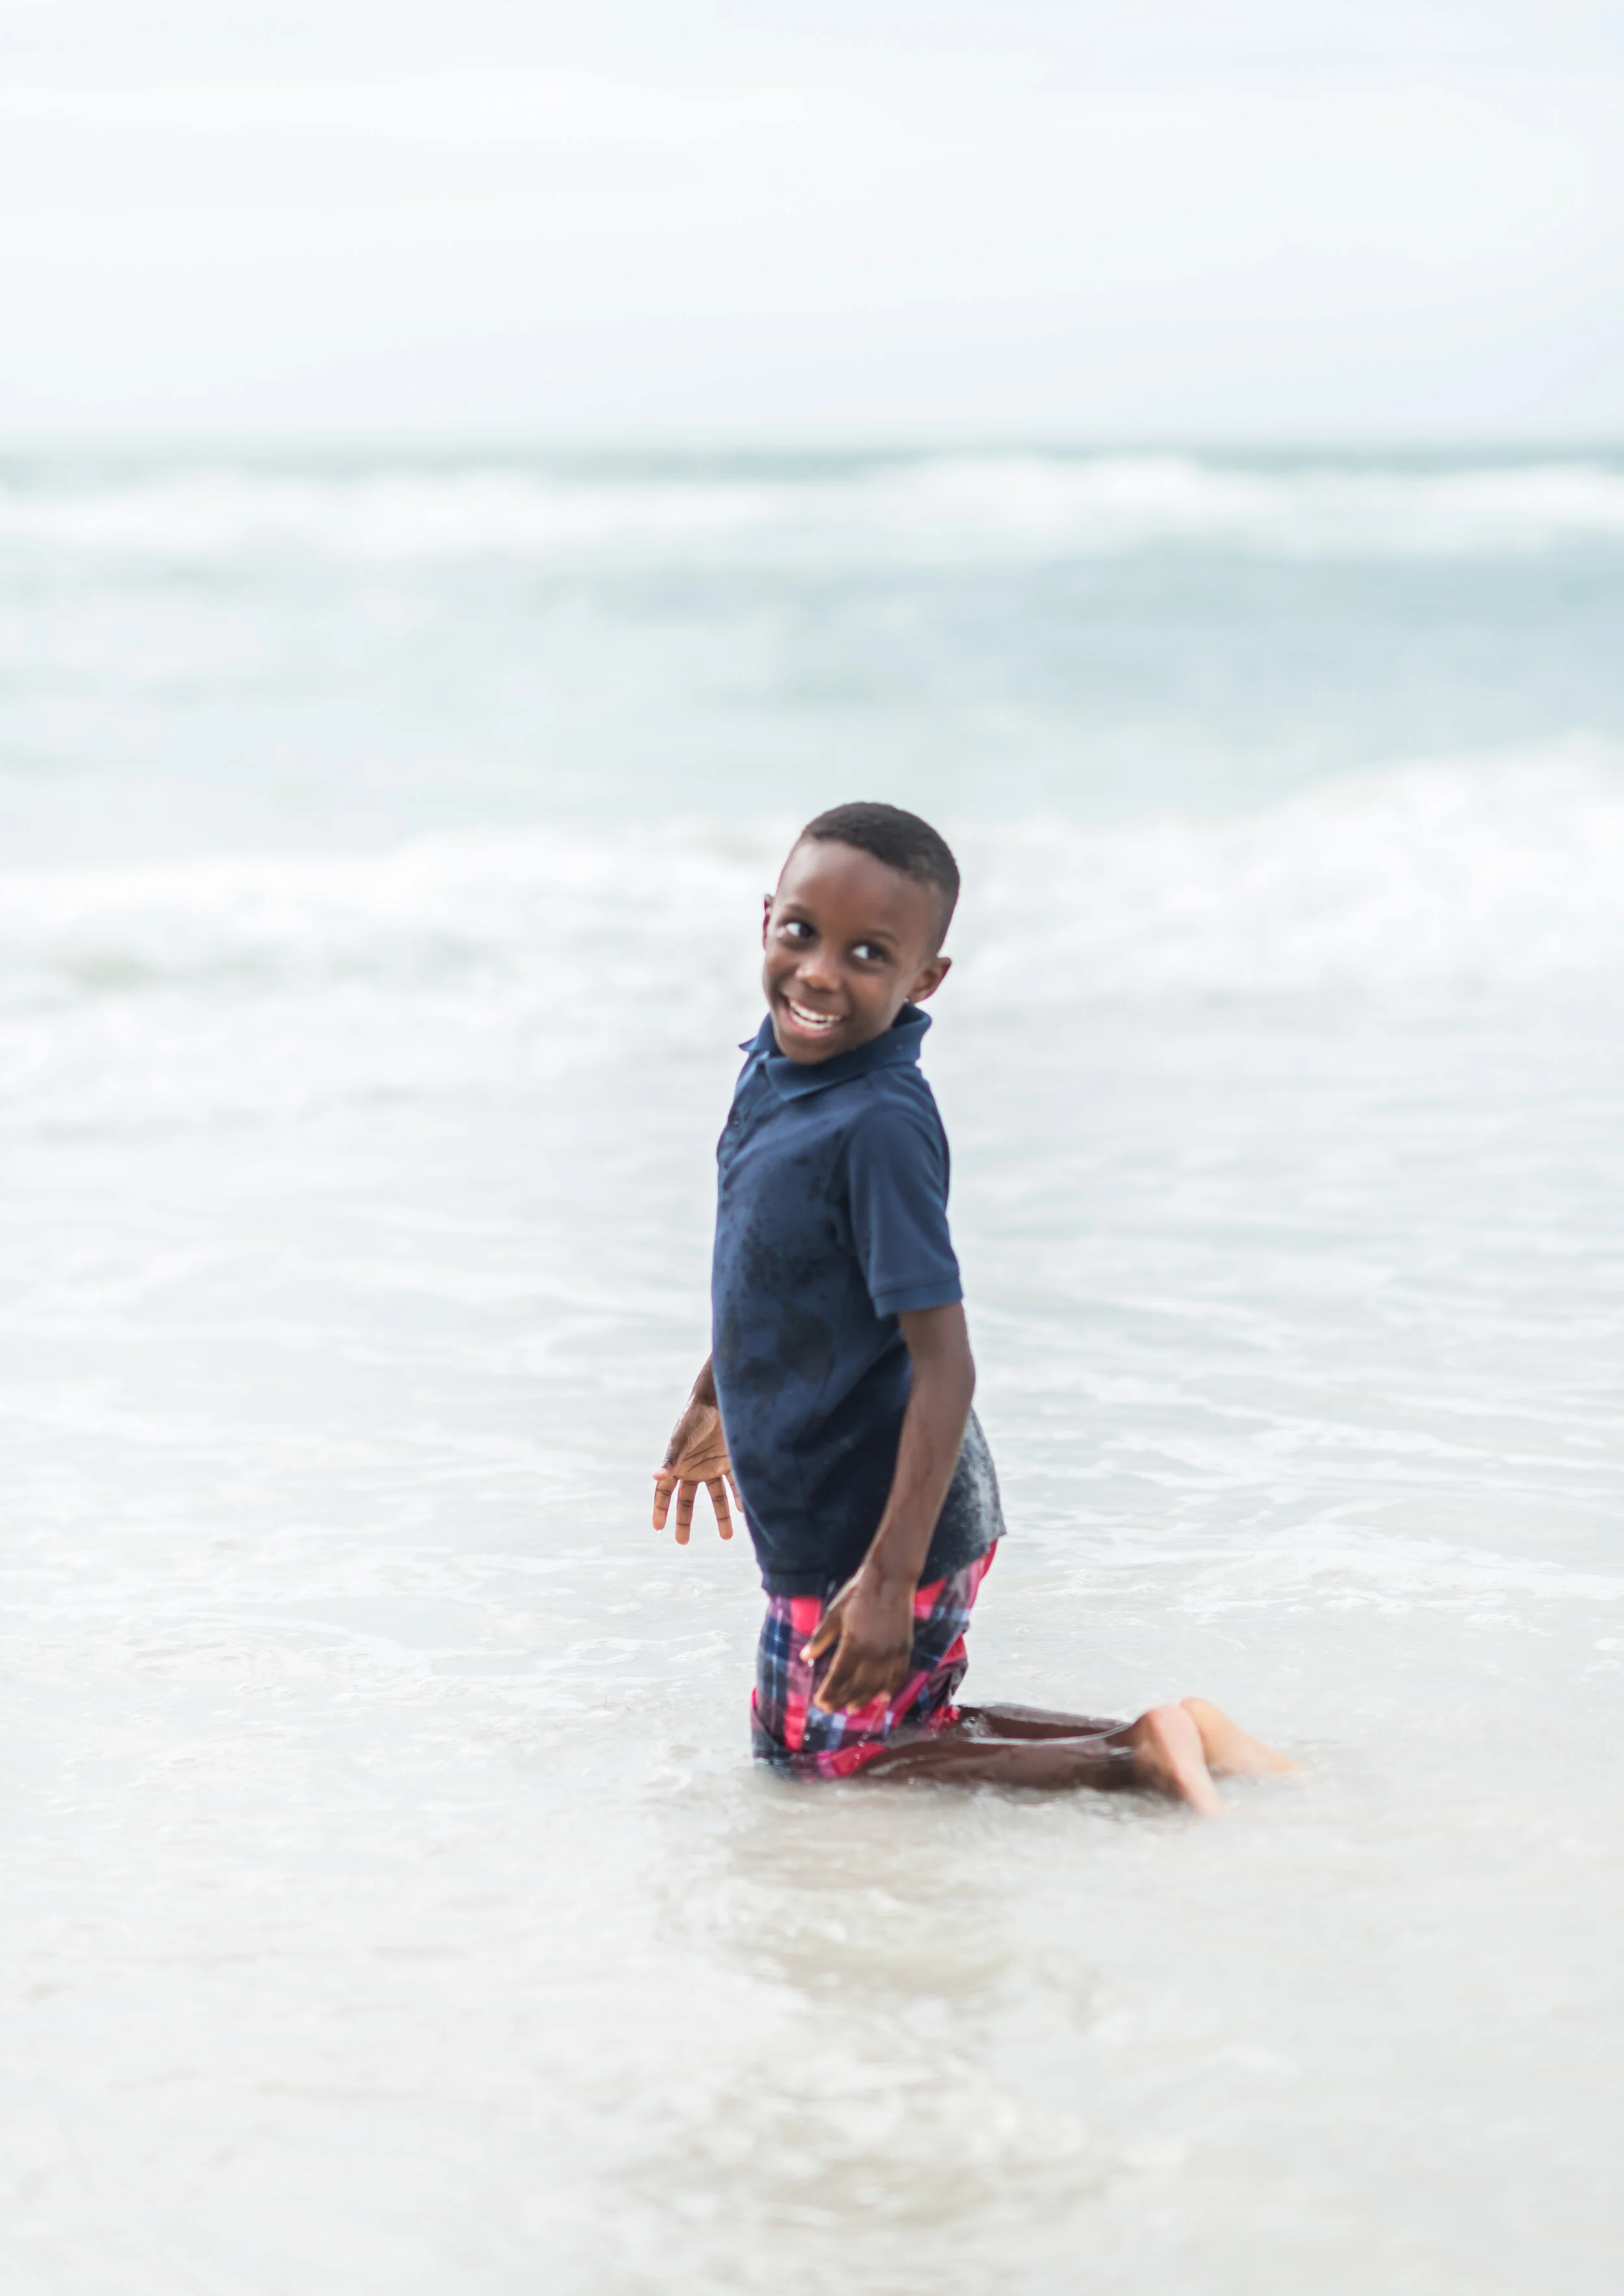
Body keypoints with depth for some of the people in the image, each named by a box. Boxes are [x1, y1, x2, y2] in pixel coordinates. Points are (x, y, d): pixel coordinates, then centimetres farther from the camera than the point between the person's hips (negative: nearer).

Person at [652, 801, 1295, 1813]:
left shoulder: (878, 1127, -26)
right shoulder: (775, 1070, 1)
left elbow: (945, 1363, -27)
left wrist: (891, 1576, -30)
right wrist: (713, 1401, 34)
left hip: (873, 1528, -9)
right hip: (820, 1517, 9)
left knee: (818, 1761, 4)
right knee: (916, 1734, 21)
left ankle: (1132, 1758, 1)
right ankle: (1155, 1734, 20)